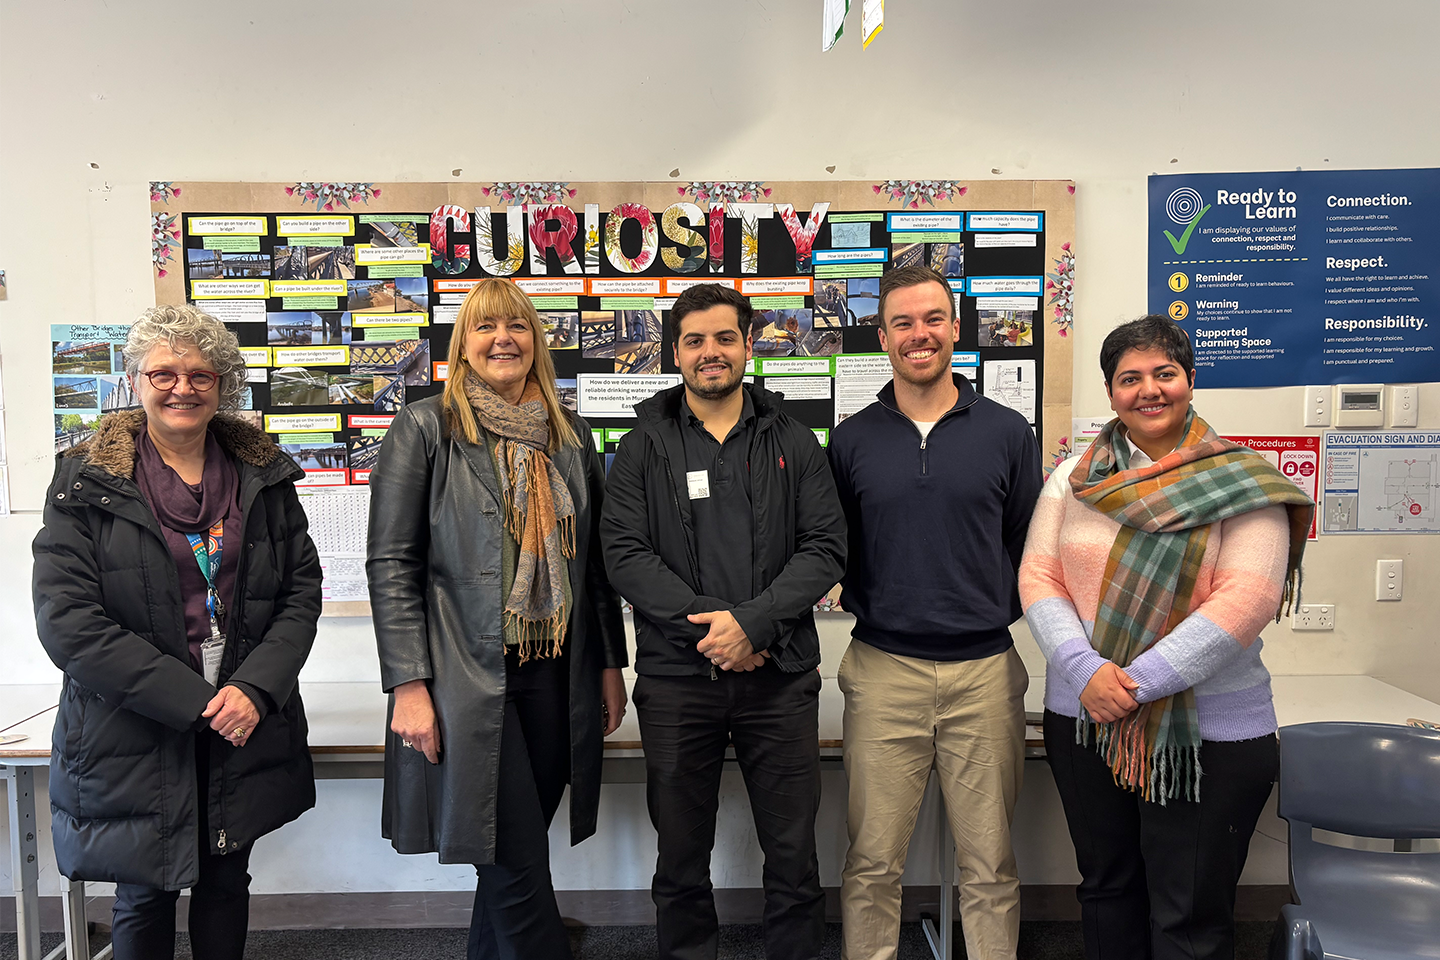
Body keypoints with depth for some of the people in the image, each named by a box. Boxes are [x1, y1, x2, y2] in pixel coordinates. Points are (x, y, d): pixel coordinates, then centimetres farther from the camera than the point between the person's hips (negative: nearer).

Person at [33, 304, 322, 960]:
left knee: (226, 883, 17)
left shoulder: (263, 475, 4)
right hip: (131, 737, -2)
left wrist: (255, 688, -14)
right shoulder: (86, 482, -5)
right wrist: (196, 702, -17)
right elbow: (66, 622, -13)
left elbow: (302, 589, 2)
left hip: (246, 732, 3)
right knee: (145, 898, 12)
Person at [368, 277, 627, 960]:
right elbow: (390, 564, -7)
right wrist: (409, 685, -12)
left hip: (556, 677, 5)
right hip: (469, 683, -4)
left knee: (513, 858, 13)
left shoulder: (570, 435, 11)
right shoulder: (424, 429, -3)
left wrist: (611, 664, 12)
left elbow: (596, 560, 14)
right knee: (519, 865, -2)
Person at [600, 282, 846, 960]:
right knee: (681, 854, 13)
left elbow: (825, 547, -2)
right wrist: (704, 628, -15)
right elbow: (625, 553, -5)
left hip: (779, 676, 0)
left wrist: (752, 623, -15)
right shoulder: (642, 448, 5)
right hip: (675, 678, 0)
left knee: (793, 851, 9)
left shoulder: (793, 444, 7)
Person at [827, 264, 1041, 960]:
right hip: (882, 672, 0)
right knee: (872, 863, 8)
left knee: (989, 865, 11)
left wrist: (1000, 612, 1)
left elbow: (1031, 545, 9)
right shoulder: (851, 440, 5)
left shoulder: (1006, 432, 4)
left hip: (986, 670, 0)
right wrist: (866, 607, -1)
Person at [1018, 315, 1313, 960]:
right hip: (1082, 718, 4)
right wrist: (1085, 670, -16)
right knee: (1106, 889, 18)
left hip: (1209, 730, -3)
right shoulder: (1074, 477, 6)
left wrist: (1140, 682, -19)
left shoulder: (1243, 481, -5)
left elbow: (1246, 600, -15)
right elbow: (1037, 576, -1)